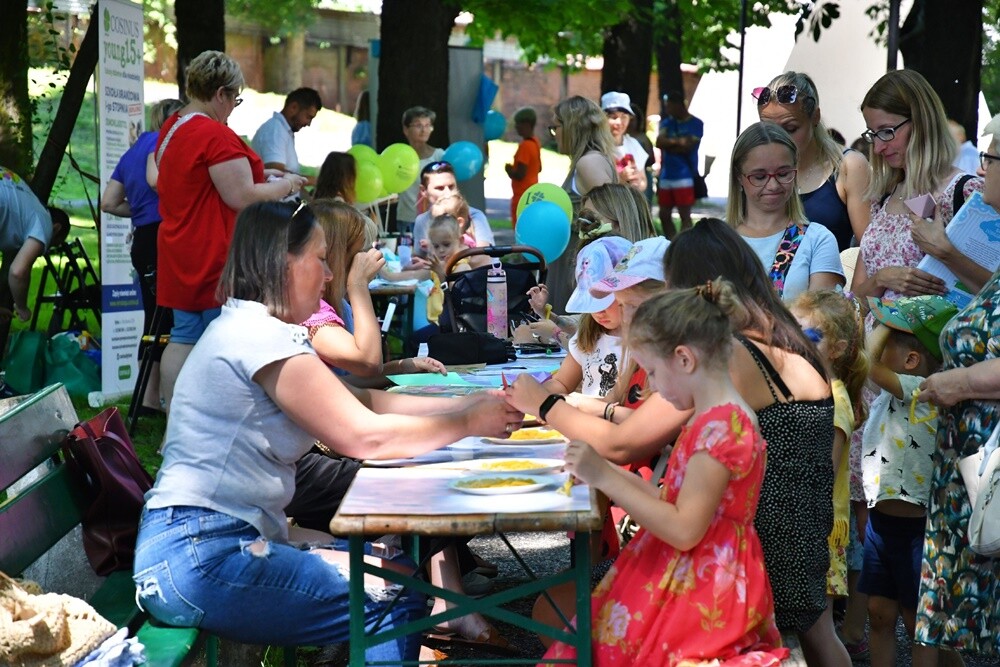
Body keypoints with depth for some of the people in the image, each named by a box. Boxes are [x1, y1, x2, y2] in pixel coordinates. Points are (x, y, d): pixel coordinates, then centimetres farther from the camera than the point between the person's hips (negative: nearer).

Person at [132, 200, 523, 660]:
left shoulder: (256, 330, 15)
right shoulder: (258, 335, -16)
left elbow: (361, 402, 13)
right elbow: (363, 436, -17)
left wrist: (472, 403, 6)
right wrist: (471, 423, -5)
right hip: (198, 558, -10)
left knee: (403, 570, 11)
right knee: (395, 605, -11)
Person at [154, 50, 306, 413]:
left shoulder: (171, 129, 12)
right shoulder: (216, 135, -18)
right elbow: (241, 198, -20)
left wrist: (259, 175, 19)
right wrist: (285, 186, -4)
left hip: (181, 255, 9)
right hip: (215, 259, -9)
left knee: (183, 337, 12)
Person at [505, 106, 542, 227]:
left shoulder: (525, 146, -20)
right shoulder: (535, 142, 8)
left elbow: (520, 175, -24)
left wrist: (509, 169, -5)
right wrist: (514, 168, 16)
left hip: (522, 196, -10)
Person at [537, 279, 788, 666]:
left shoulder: (719, 427, -20)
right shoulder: (716, 417, 12)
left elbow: (684, 530, -23)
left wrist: (604, 478, -19)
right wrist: (606, 472, 6)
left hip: (699, 593, -10)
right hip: (686, 574, 10)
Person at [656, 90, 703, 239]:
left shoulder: (696, 124, -2)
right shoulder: (667, 123, 14)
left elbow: (687, 147, -12)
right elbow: (659, 142, -1)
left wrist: (668, 144, -1)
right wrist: (677, 141, -13)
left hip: (684, 177, -6)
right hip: (665, 176, 7)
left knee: (685, 215, -5)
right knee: (664, 215, 10)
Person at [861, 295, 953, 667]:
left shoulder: (925, 394, -21)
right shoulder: (891, 393, 6)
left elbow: (869, 362, -30)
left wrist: (884, 323, -21)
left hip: (911, 525, -9)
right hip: (880, 520, 9)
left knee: (918, 623, 4)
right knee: (880, 615, 15)